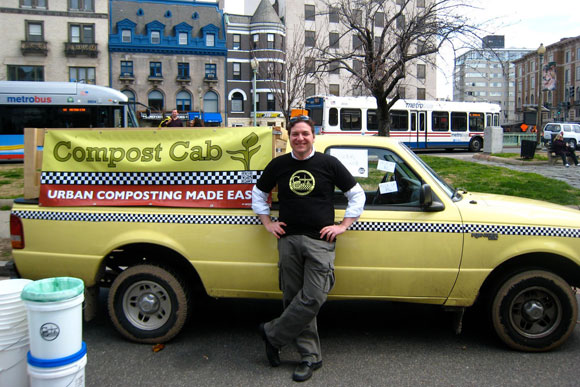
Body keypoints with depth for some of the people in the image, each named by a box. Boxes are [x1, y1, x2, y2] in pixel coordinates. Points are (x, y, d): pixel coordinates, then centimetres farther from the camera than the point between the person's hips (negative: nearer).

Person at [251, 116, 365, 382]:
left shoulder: (329, 164, 2)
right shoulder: (278, 165, 9)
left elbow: (357, 195, 7)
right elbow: (258, 194, 22)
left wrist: (343, 226, 0)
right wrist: (267, 223, 11)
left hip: (320, 241, -2)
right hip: (288, 240, 3)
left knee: (312, 299, -11)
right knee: (293, 298, 5)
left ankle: (273, 335, 10)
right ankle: (310, 357, 17)